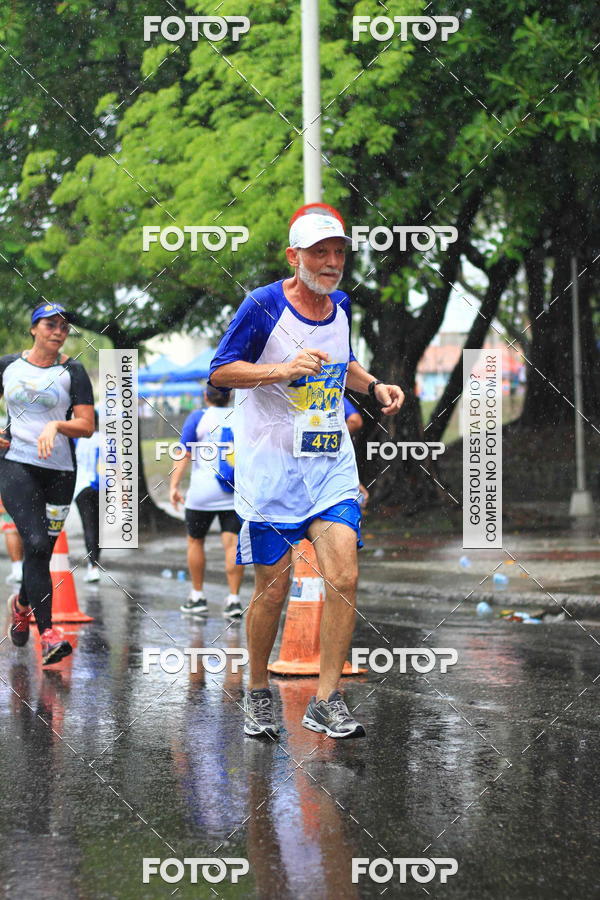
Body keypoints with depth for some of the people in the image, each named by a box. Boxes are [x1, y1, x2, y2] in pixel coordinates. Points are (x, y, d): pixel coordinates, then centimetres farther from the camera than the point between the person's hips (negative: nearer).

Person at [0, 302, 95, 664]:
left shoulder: (73, 372, 2)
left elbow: (87, 426, -3)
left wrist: (56, 425, -20)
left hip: (59, 471, 1)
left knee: (43, 551, 4)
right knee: (36, 543, -18)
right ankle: (48, 632, -18)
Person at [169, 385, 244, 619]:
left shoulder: (198, 417, 1)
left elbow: (184, 454, -6)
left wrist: (174, 486, -7)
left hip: (202, 493, -2)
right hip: (235, 493, 2)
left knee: (195, 541, 14)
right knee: (232, 543, -3)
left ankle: (197, 597, 19)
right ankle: (233, 599, -11)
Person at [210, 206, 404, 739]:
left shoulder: (341, 304, 10)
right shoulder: (263, 305, -9)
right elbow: (220, 372, -8)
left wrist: (375, 386, 8)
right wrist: (282, 369, -21)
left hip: (331, 463, 5)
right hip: (271, 462, -4)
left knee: (344, 579, -10)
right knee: (273, 587, 0)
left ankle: (326, 701, -1)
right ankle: (258, 693, 22)